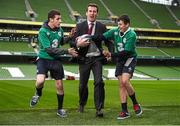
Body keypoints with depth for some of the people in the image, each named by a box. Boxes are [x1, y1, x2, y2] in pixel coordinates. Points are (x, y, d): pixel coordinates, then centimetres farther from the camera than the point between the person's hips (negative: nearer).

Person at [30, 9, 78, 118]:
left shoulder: (60, 30, 2)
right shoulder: (43, 31, -15)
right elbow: (49, 49, -22)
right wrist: (67, 51, -23)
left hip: (56, 60, 5)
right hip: (44, 59, -5)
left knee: (60, 85, 5)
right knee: (40, 81, -25)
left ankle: (60, 109, 23)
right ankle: (38, 94, 11)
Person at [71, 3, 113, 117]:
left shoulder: (102, 27, 3)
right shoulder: (80, 26, 2)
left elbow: (108, 41, 3)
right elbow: (73, 42, -1)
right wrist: (78, 44, -25)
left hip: (97, 58, -1)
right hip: (84, 59, 1)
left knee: (99, 82, -15)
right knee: (83, 84, 10)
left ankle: (99, 109, -10)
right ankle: (82, 104, 36)